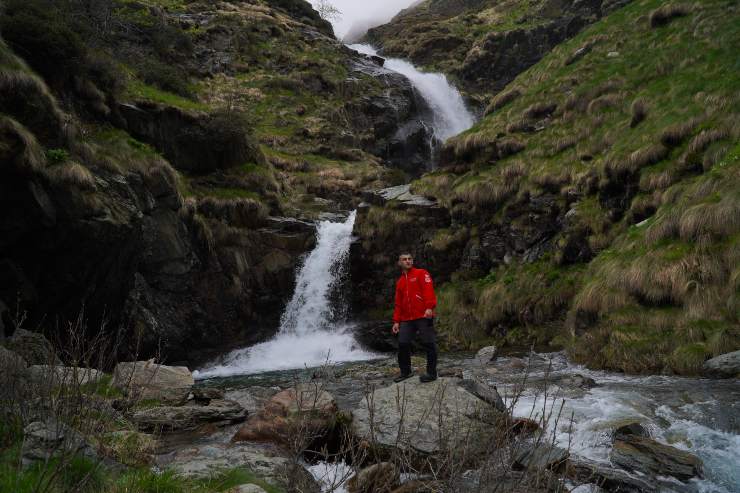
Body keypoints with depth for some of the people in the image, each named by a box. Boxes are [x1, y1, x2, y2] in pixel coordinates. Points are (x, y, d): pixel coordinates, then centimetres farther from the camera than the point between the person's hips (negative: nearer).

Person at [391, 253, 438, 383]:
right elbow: (398, 303, 21)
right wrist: (396, 321, 16)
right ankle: (405, 372, 19)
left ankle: (431, 373, 5)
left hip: (423, 316, -6)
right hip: (406, 319, 6)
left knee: (429, 344, -4)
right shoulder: (400, 282, 20)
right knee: (403, 344, 5)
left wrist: (429, 307, -25)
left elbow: (428, 290, -12)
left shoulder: (421, 273, 2)